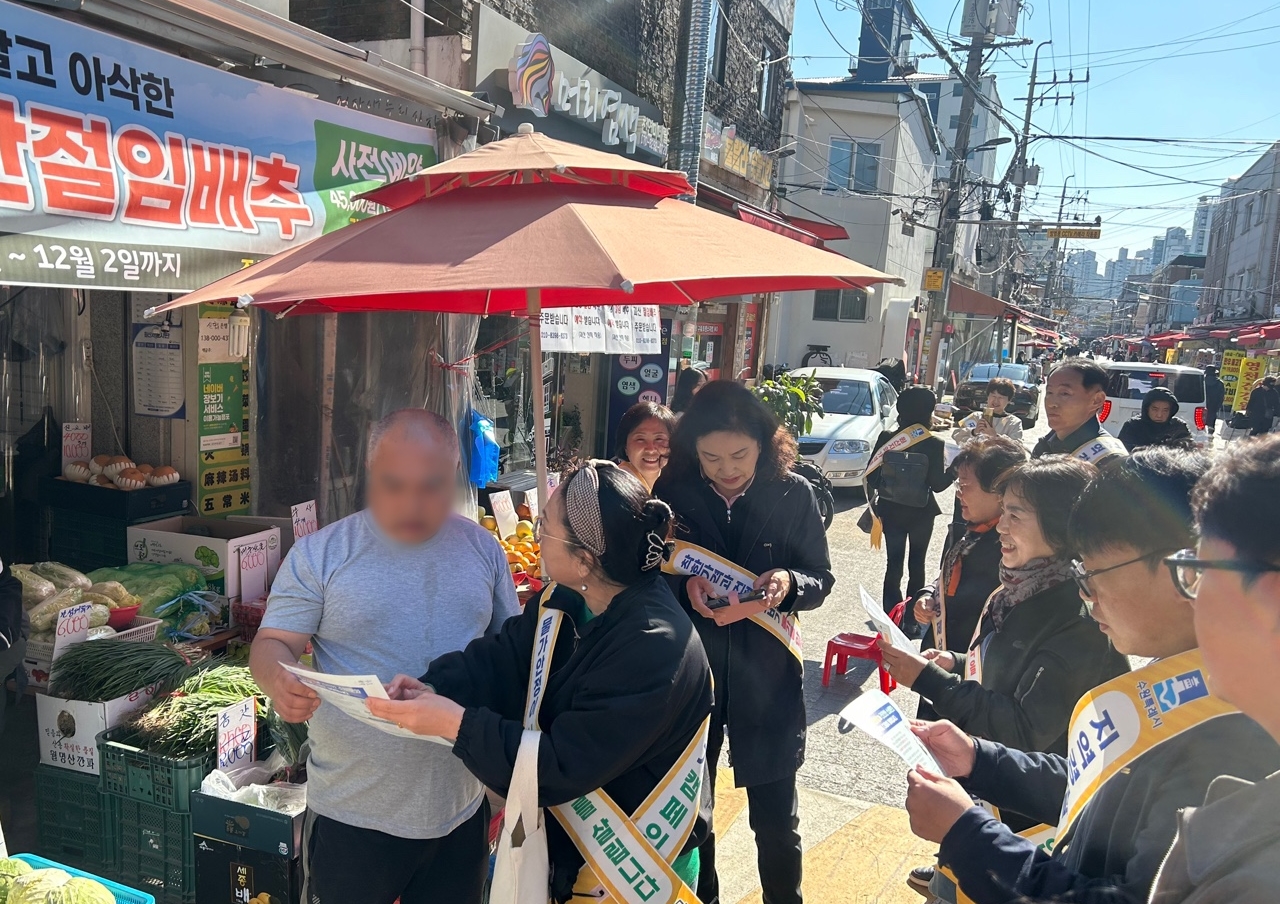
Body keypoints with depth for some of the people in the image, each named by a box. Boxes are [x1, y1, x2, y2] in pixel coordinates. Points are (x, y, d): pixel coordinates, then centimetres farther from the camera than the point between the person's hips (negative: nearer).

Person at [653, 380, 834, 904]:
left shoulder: (793, 494, -8)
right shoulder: (672, 492, -7)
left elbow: (821, 580, -2)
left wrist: (789, 584, -24)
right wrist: (685, 586, -22)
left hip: (766, 674, -1)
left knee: (776, 817, 14)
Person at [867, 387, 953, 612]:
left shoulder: (886, 437, -7)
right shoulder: (934, 445, -12)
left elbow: (870, 475, -7)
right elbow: (938, 484, -10)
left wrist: (874, 502, 8)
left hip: (890, 510, 1)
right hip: (921, 512, -1)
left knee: (894, 563, 8)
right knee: (917, 564, 15)